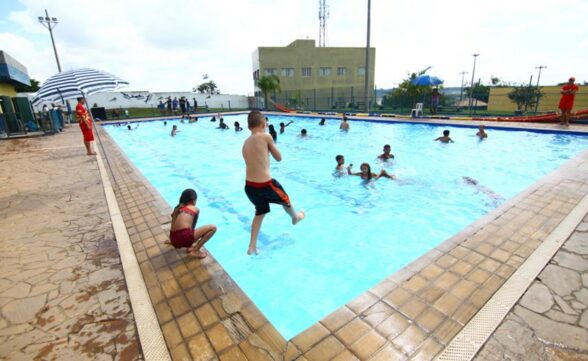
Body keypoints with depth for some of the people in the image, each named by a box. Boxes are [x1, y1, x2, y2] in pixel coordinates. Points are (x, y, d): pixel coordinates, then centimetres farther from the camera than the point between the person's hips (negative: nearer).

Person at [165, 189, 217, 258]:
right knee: (213, 227, 3)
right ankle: (195, 250, -2)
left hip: (174, 239, 7)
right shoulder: (195, 209, 11)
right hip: (185, 238, -7)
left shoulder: (177, 208, 21)